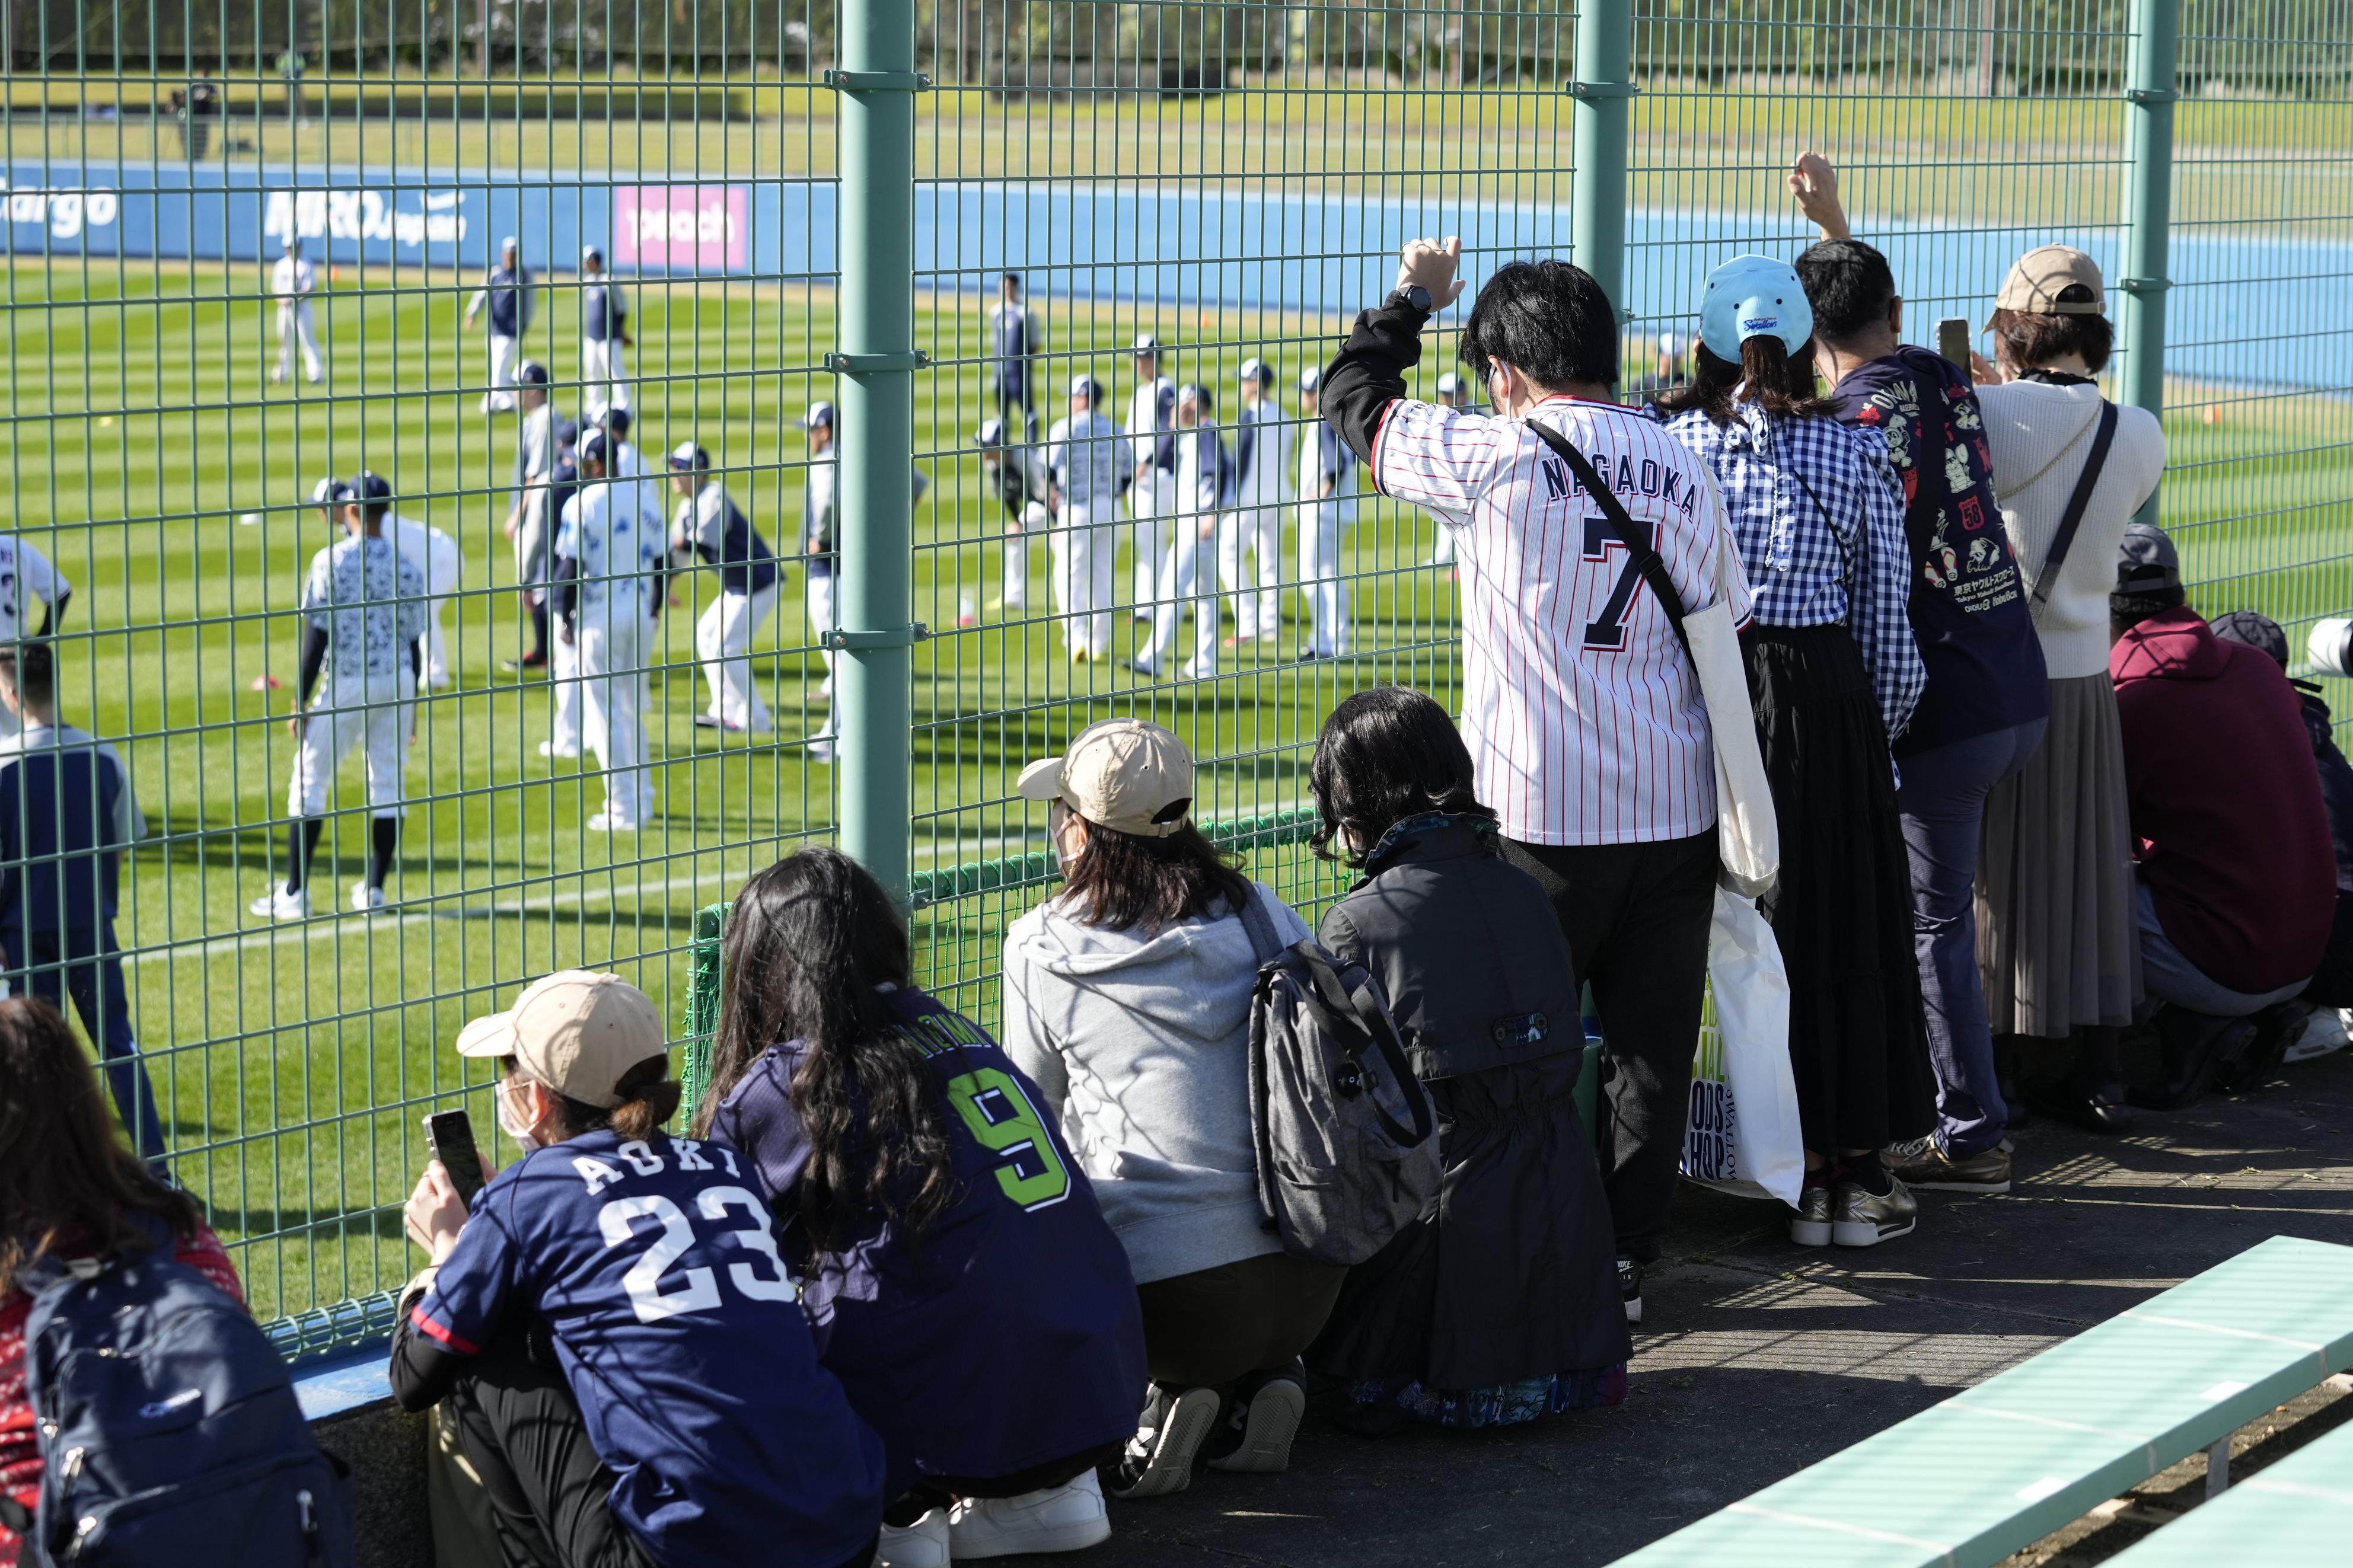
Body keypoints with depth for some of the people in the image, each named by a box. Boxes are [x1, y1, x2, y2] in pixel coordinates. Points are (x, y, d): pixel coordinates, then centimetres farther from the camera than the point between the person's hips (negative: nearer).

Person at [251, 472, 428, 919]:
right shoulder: (405, 567, 3)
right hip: (398, 681, 4)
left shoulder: (332, 560, -9)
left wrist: (300, 702, -5)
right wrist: (409, 705, 17)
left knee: (309, 782, 3)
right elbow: (413, 642, 7)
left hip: (347, 684, -4)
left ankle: (295, 893, 1)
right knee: (389, 782, 11)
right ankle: (374, 889, 15)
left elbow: (317, 635, -11)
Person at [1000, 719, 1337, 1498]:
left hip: (1164, 1295, -5)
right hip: (1305, 1285, 5)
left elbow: (1037, 1116, 11)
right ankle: (1263, 1379, 9)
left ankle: (1155, 1401, -2)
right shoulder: (1261, 912, 6)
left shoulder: (1040, 952, -2)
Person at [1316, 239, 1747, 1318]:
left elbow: (1351, 397, 5)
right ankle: (1626, 1262, 15)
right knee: (1651, 1042, 9)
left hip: (1537, 808, -5)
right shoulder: (1682, 470, 7)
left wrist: (1413, 297, 22)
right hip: (1674, 808, 5)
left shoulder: (1495, 457, -8)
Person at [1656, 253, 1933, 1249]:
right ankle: (1855, 1175, 14)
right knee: (1839, 933, 8)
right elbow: (1886, 619, 3)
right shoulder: (1856, 454, 0)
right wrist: (1881, 735, 15)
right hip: (1821, 694, 0)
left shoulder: (1665, 445, 0)